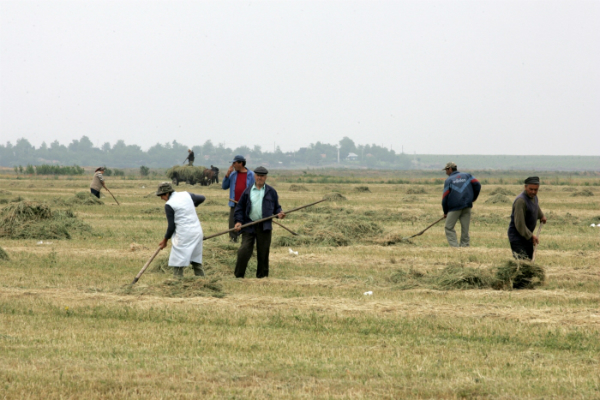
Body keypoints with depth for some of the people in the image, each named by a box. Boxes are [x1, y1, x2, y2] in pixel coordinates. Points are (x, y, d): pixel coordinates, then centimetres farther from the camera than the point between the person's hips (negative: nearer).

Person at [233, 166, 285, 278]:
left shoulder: (271, 192, 9)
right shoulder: (247, 192, 10)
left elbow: (276, 207, 14)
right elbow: (240, 208, 11)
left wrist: (279, 213, -8)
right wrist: (238, 221, -2)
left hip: (264, 227, 0)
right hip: (249, 226, 0)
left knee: (263, 252, 5)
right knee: (244, 251, -8)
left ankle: (262, 275, 16)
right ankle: (239, 275, -1)